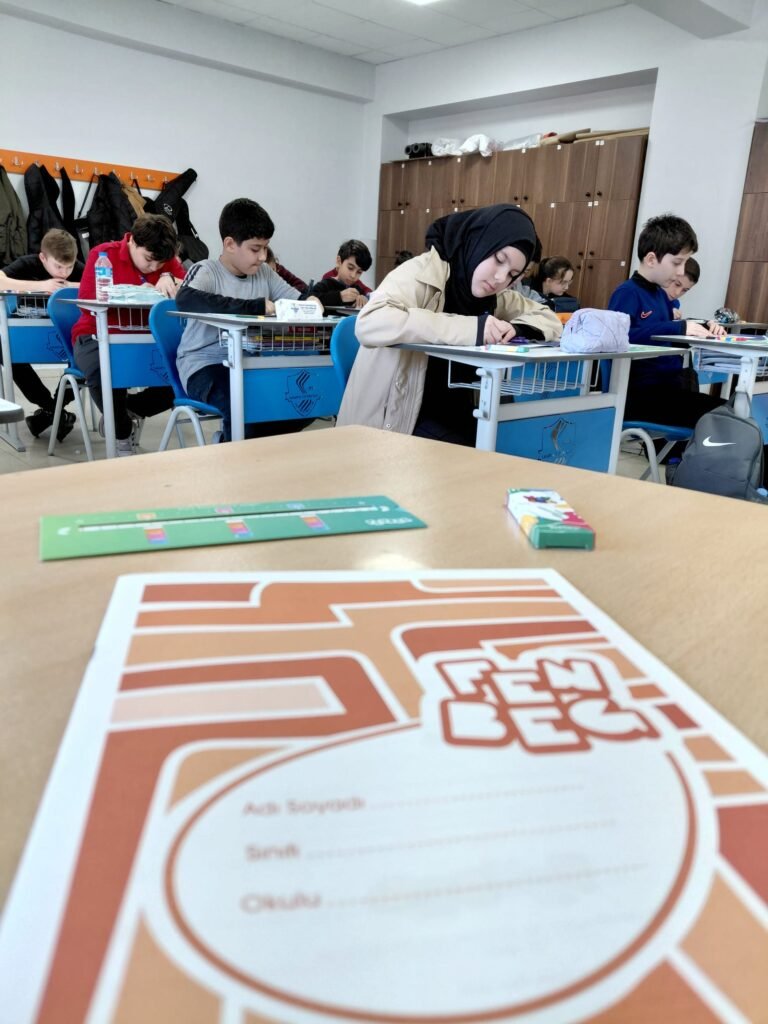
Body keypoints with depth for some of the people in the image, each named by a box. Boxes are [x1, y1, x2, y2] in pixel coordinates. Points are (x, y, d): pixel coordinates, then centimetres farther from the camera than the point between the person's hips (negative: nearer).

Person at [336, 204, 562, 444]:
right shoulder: (423, 272, -14)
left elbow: (551, 320, 12)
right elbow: (369, 324, -31)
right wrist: (466, 328, -35)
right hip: (391, 423, -6)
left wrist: (516, 328, -11)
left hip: (453, 417, 7)